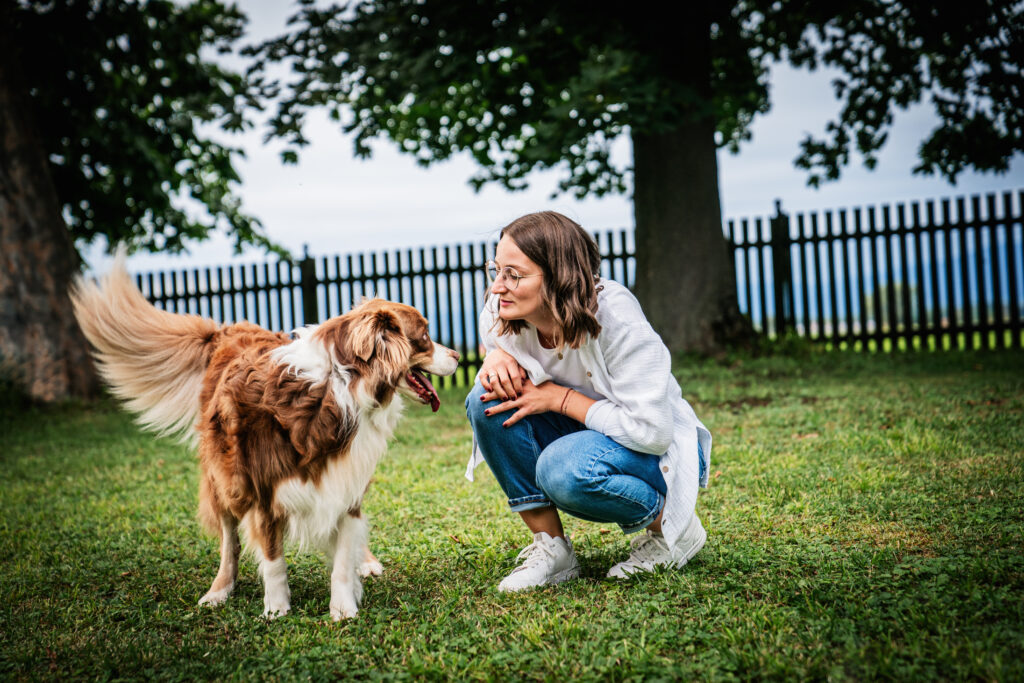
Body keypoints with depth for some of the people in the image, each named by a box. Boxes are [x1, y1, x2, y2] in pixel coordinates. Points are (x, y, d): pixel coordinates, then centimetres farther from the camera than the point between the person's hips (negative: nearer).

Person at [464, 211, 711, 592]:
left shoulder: (615, 317, -30)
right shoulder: (500, 315, -14)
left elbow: (651, 430, -30)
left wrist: (558, 397, -27)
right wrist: (495, 358, -18)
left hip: (660, 449, -6)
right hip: (578, 433, 6)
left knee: (565, 468, -37)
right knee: (489, 401, -20)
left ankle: (671, 526, -6)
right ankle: (551, 549, -10)